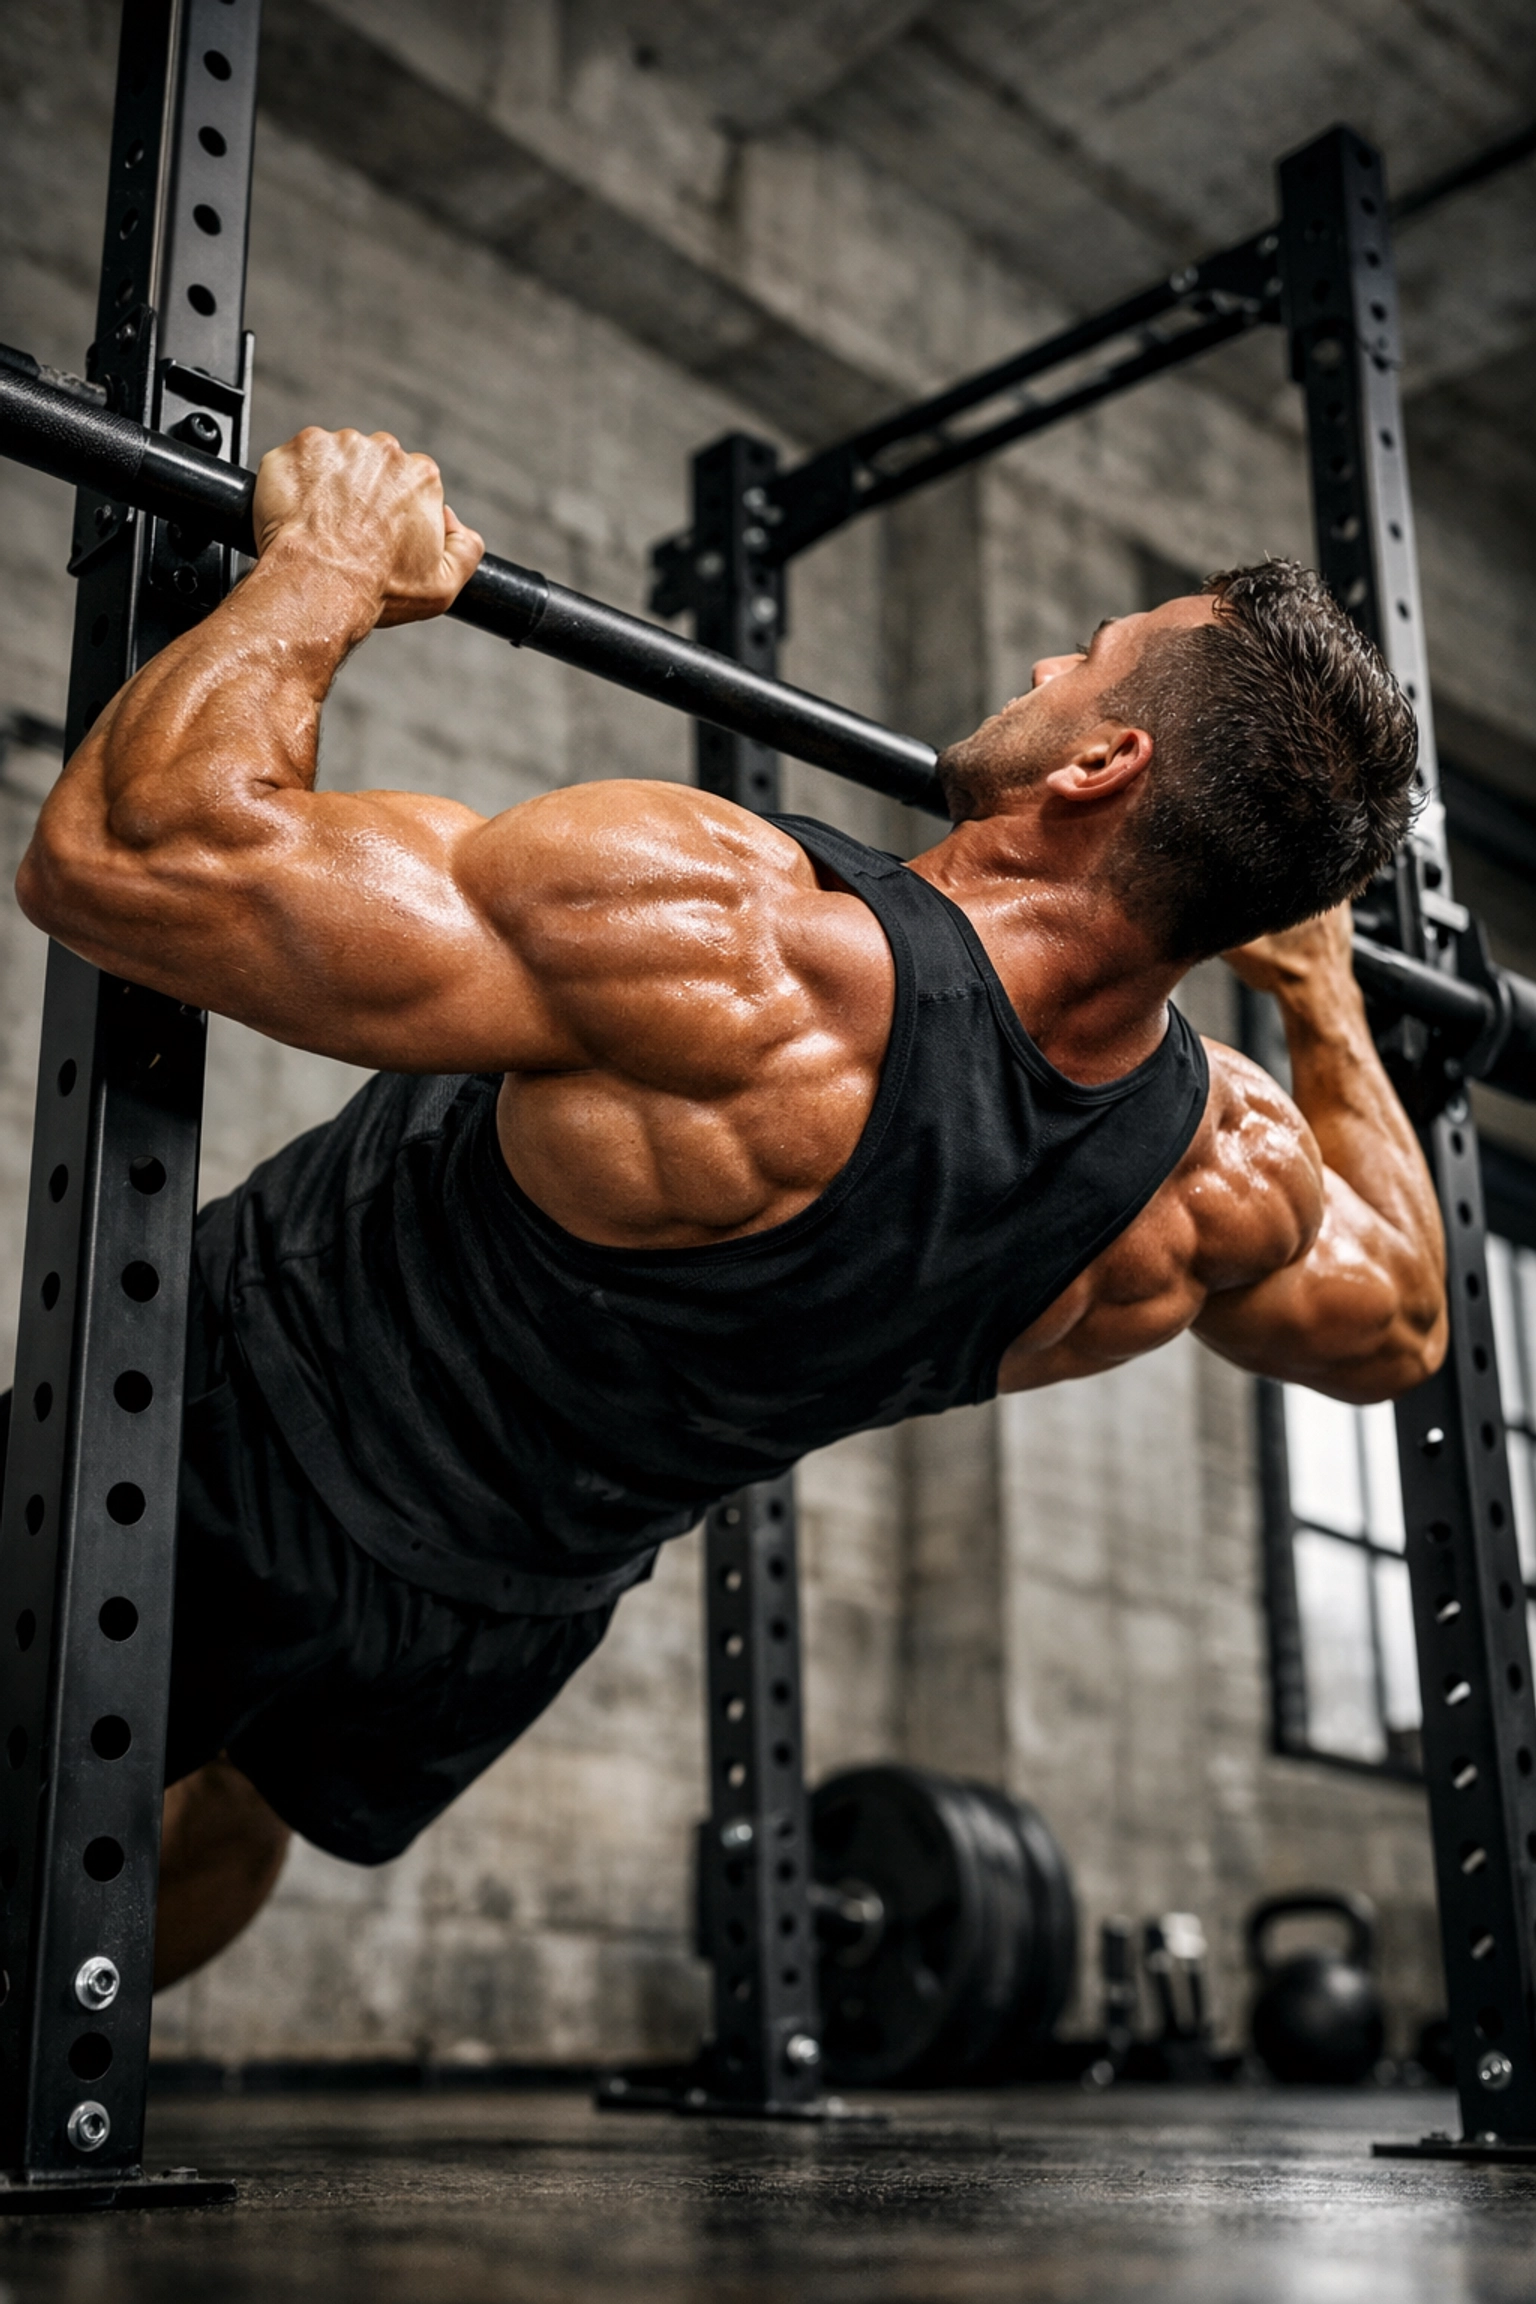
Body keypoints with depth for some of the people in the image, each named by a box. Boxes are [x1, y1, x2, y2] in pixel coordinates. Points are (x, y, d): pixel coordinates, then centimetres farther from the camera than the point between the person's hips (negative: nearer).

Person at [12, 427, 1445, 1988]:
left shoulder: (733, 955, -40)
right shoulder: (1231, 1183, -19)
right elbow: (1397, 1326, 6)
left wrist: (324, 564, -25)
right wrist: (1325, 994, 16)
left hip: (236, 1483, -6)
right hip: (517, 1618, 7)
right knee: (227, 1822, 35)